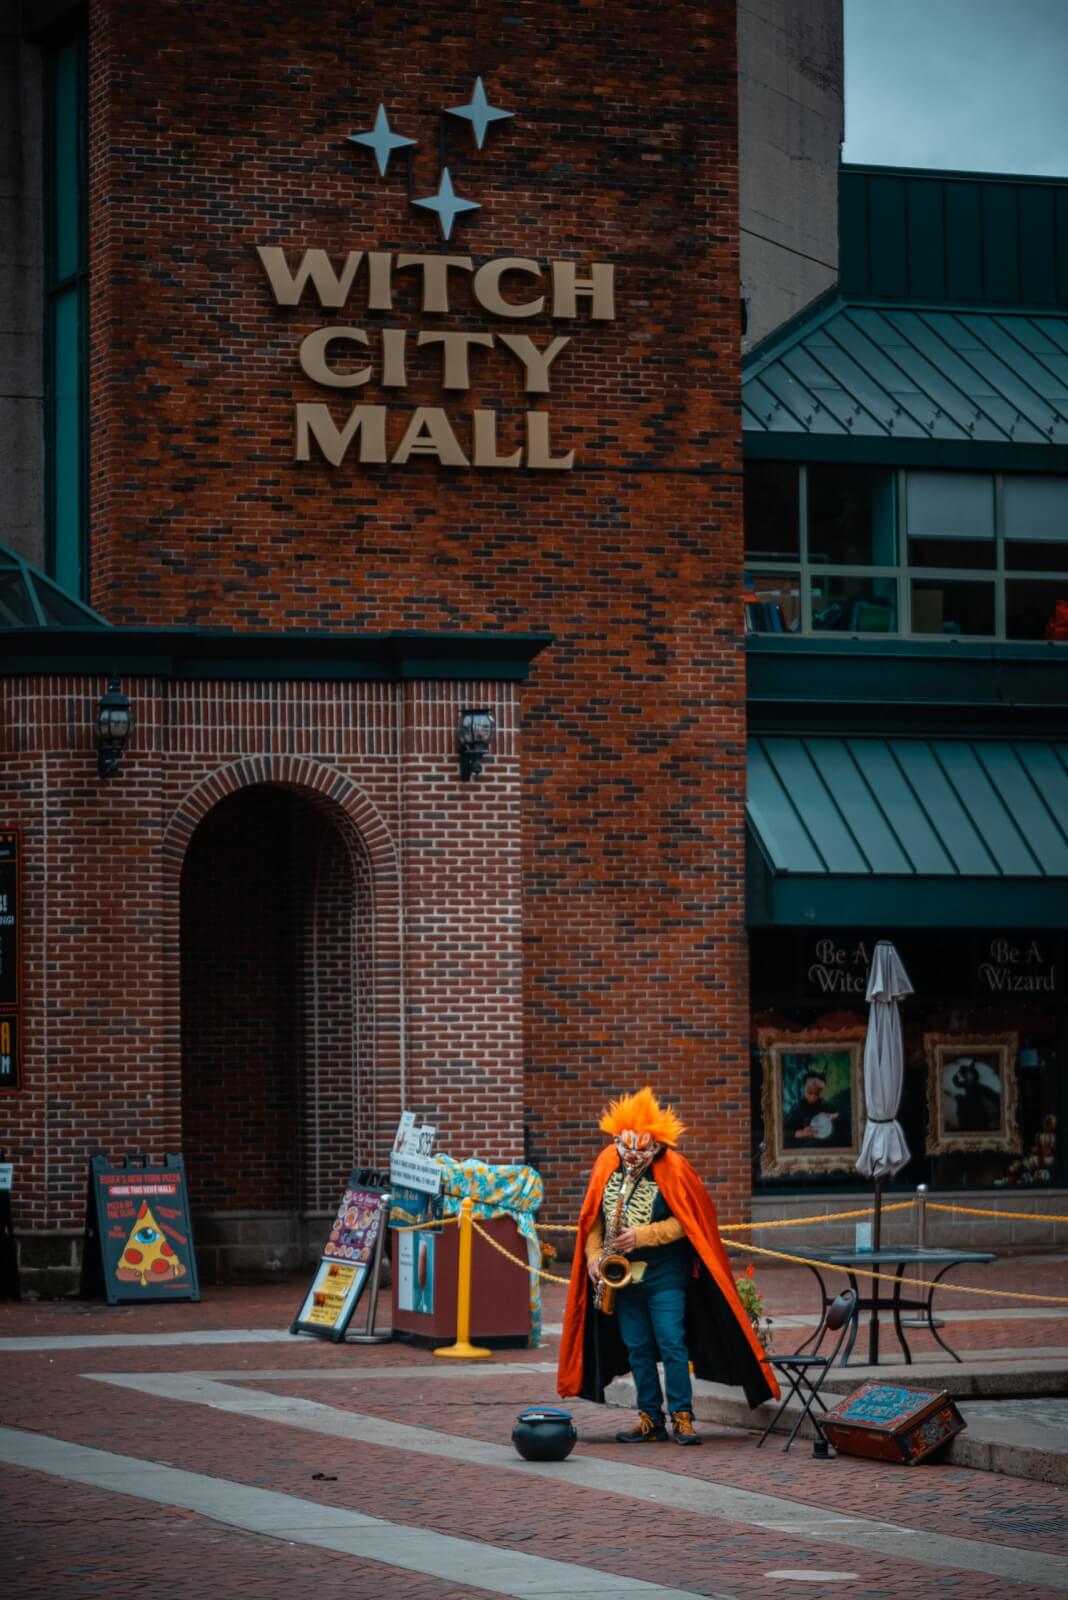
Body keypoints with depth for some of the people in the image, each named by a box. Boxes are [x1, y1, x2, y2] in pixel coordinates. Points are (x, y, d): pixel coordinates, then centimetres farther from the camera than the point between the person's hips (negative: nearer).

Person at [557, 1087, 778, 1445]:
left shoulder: (672, 1170, -11)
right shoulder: (606, 1165, 1)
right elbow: (593, 1216, 9)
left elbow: (684, 1222, -12)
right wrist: (593, 1255, -5)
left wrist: (642, 1236, -21)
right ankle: (650, 1419, 13)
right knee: (637, 1348, 8)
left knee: (672, 1344, -8)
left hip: (663, 1275, -5)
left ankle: (682, 1417, -4)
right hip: (621, 1276, 5)